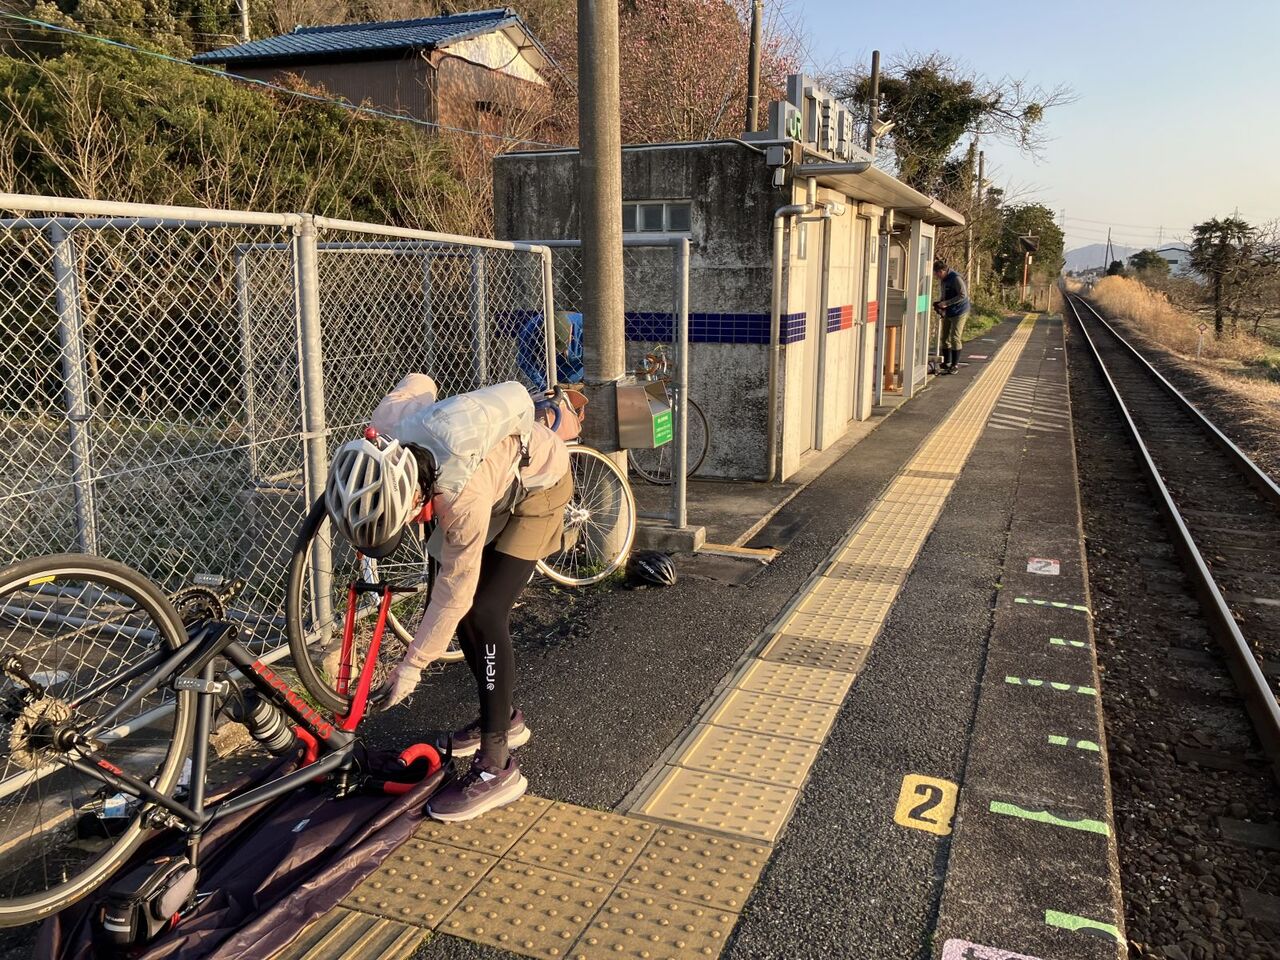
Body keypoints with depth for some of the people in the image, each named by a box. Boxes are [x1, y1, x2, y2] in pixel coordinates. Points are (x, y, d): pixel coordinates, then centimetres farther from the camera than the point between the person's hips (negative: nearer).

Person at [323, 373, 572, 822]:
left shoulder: (463, 495, -43)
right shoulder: (387, 423, -26)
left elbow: (453, 593, -30)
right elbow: (418, 381, -2)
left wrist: (411, 665, -21)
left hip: (537, 486, -8)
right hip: (500, 474, 8)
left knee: (483, 612, -16)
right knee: (466, 609, 6)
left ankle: (496, 768, -8)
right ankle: (504, 716, 26)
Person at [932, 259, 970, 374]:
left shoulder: (956, 278, -19)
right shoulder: (944, 280, 9)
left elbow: (963, 295, -24)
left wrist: (946, 303, -26)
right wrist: (940, 302, 2)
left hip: (958, 312, -9)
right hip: (948, 313, 9)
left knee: (955, 338, -5)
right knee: (945, 338, 11)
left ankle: (955, 365, 3)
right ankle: (946, 363, 21)